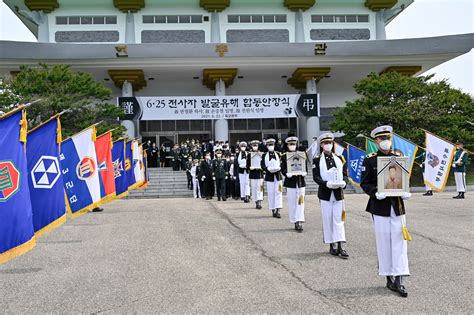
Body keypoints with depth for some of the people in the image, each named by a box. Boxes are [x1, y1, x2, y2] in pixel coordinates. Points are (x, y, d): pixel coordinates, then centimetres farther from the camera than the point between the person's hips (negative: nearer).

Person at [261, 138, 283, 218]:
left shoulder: (278, 154, 10)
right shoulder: (264, 155, 5)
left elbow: (281, 164, 7)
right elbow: (263, 166, -1)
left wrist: (278, 168, -14)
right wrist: (269, 169, -19)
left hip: (278, 175, 1)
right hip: (269, 176, -1)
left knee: (278, 192, -7)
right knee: (271, 193, 1)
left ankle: (278, 210, -9)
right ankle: (273, 210, 11)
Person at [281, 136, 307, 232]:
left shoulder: (301, 155, 8)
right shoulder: (284, 156, 2)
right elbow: (283, 169, -3)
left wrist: (304, 173, -12)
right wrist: (286, 173, -22)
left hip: (301, 182, 1)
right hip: (290, 182, -1)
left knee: (300, 202, -5)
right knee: (292, 203, 4)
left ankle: (299, 222, -7)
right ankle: (295, 222, 15)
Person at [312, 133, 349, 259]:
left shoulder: (339, 158, 9)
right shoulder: (317, 160, 0)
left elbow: (344, 173, 8)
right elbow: (316, 176, -7)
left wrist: (343, 182, -13)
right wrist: (327, 184, -23)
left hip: (338, 193, 2)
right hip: (325, 194, -2)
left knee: (339, 219, 0)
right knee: (328, 220, 3)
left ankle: (341, 247, -1)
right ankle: (332, 245, 14)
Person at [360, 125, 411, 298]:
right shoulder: (370, 160, -2)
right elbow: (364, 183, -3)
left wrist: (406, 192, -5)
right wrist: (375, 193, -21)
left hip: (398, 206, 3)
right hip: (380, 207, -3)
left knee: (399, 241, -1)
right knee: (384, 243, 4)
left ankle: (399, 279, 3)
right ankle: (389, 277, 17)